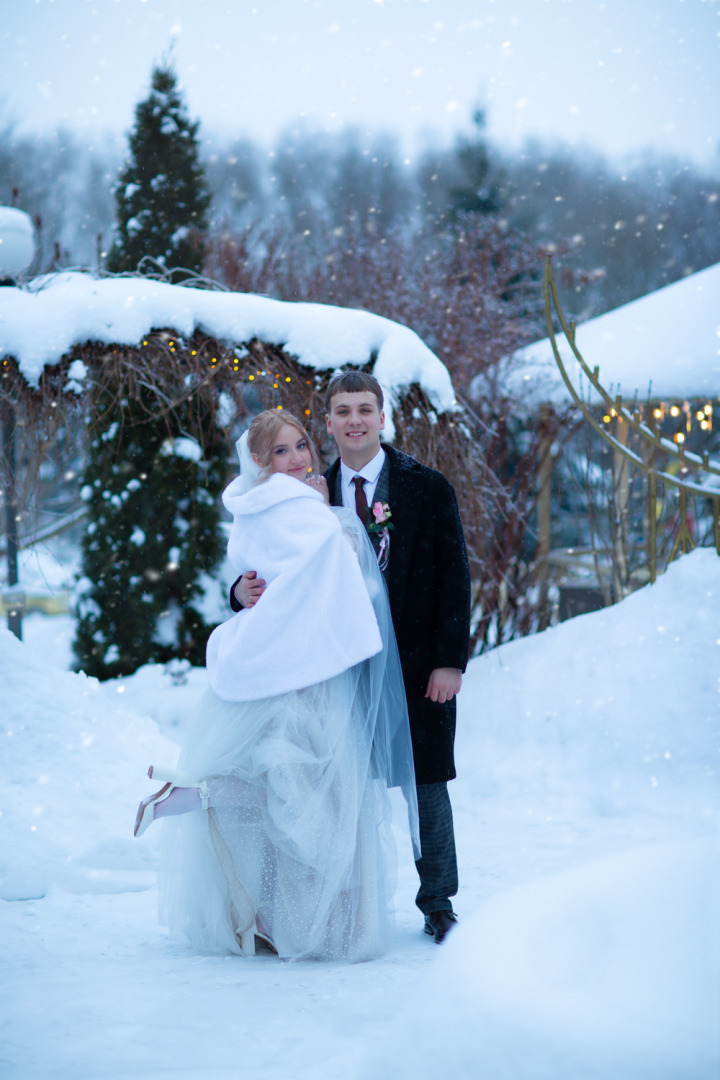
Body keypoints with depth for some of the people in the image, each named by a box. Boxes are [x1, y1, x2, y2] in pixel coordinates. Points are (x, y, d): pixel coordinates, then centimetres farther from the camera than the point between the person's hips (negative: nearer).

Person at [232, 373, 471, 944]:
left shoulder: (428, 488, -1)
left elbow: (454, 576, -3)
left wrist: (451, 659, -10)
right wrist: (248, 592, -20)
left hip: (418, 661, -2)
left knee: (426, 782, 5)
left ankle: (438, 904, 17)